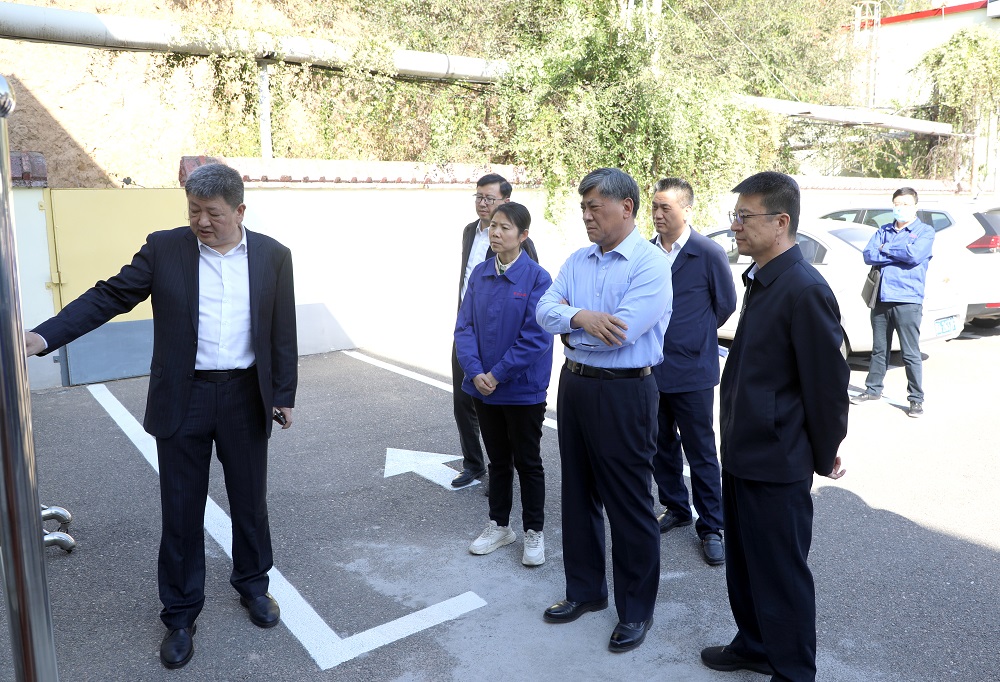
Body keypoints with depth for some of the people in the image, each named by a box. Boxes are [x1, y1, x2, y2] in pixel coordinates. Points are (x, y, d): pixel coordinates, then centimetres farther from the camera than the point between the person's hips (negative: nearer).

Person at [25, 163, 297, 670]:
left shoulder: (273, 256, 0)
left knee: (250, 500, 14)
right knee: (181, 510, 8)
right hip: (182, 399, 0)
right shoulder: (164, 249, -2)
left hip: (246, 398, 1)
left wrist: (284, 395, 3)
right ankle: (180, 614, 26)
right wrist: (45, 336, -14)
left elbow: (283, 333, 3)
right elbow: (109, 296, -3)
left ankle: (253, 585, 37)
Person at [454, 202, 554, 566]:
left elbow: (536, 337, -17)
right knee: (498, 460, 18)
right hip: (483, 386, 4)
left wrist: (497, 375, -17)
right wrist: (476, 372, -13)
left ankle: (534, 532, 27)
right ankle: (499, 526, 34)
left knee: (527, 463, 10)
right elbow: (465, 326, 0)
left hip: (523, 389, -4)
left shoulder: (537, 277, -13)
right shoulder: (480, 274, 1)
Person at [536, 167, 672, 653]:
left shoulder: (651, 264, -13)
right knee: (578, 494, 18)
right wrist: (579, 316, -23)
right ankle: (585, 590, 37)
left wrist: (566, 321, -8)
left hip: (624, 392, -7)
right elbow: (545, 309, -3)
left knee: (629, 504, 5)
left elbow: (620, 330, -23)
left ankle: (636, 610, 24)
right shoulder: (576, 261, 9)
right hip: (574, 385, 7)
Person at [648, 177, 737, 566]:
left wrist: (696, 337, 7)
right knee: (661, 447, 16)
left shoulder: (709, 254, -9)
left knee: (701, 453, 5)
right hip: (650, 369, 4)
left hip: (692, 372, -4)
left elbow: (726, 305, 2)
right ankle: (675, 508, 35)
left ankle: (710, 527, 19)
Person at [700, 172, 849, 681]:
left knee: (782, 574, 8)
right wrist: (735, 441, 17)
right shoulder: (759, 280, 8)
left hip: (777, 465, -9)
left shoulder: (805, 290, -21)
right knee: (743, 562, 23)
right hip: (743, 453, 9)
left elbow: (828, 381, -17)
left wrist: (825, 456, -6)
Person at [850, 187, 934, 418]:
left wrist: (886, 249, -4)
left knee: (911, 354, -3)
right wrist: (899, 254, -9)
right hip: (882, 299, 5)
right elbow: (869, 255, 0)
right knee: (879, 350, 15)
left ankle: (916, 399, 6)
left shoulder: (925, 231, 3)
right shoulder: (884, 231, 15)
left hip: (907, 301, -4)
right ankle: (873, 389, 26)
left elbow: (914, 254, -17)